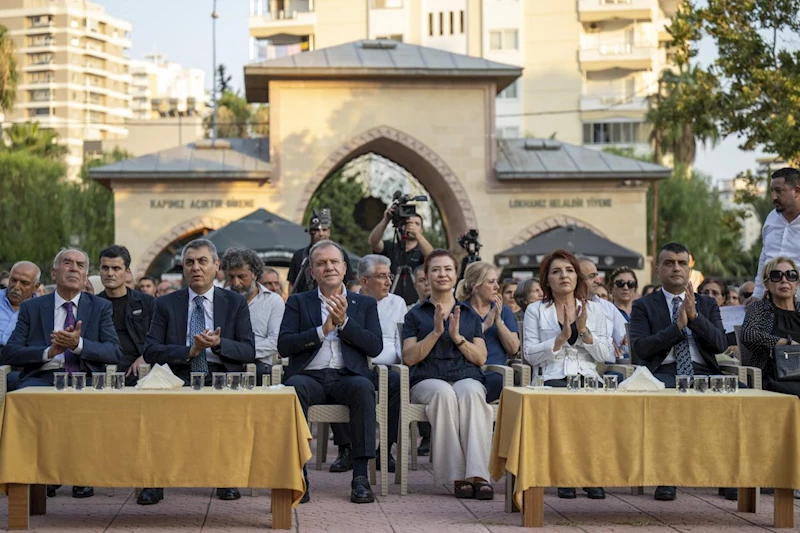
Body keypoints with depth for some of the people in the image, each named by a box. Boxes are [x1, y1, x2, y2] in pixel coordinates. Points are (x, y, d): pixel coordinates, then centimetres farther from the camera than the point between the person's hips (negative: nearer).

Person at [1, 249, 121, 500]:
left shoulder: (100, 307, 15)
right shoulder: (32, 308, 14)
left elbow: (114, 352, 1)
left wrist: (78, 344, -15)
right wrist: (49, 352, -11)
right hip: (42, 376, 0)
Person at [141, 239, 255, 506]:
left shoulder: (235, 303, 12)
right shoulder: (166, 304, 13)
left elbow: (249, 351, 3)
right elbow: (150, 351, 2)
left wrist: (218, 343, -16)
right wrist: (189, 351, -12)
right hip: (180, 377, 0)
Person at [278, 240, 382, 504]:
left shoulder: (365, 304, 19)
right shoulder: (298, 302, 17)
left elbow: (375, 347, 4)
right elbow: (284, 346, 3)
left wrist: (344, 322, -7)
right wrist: (322, 330, -8)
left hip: (347, 376, 0)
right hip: (310, 376, 0)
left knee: (363, 387, -35)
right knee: (294, 387, -35)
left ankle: (360, 476, -31)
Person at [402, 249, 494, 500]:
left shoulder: (470, 315, 21)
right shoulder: (416, 315, 16)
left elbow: (481, 358, 9)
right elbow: (409, 358, 3)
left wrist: (457, 336, -6)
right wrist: (436, 332, -8)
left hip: (467, 377, 1)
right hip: (428, 379, -1)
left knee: (470, 393, -36)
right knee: (444, 393, -38)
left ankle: (478, 474, -43)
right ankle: (458, 475, -37)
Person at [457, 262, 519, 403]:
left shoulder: (504, 311, 20)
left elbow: (514, 349, 7)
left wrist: (498, 321, -3)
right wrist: (485, 325, -8)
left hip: (495, 374, 4)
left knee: (498, 381, -33)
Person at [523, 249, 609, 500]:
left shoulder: (593, 310, 18)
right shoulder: (535, 311, 11)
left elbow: (604, 355, 9)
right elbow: (531, 355, 0)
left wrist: (584, 331, -6)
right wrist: (561, 337, -8)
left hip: (588, 377, 2)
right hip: (552, 378, -2)